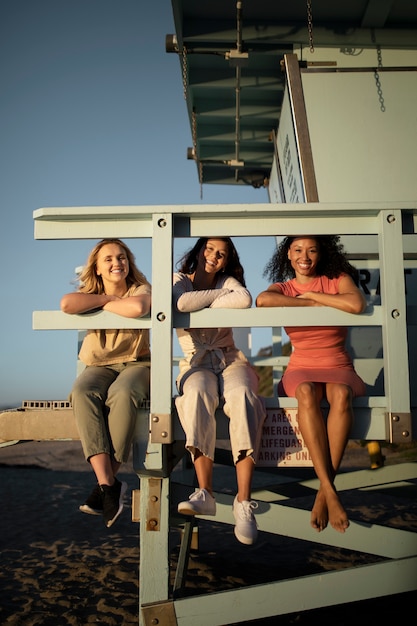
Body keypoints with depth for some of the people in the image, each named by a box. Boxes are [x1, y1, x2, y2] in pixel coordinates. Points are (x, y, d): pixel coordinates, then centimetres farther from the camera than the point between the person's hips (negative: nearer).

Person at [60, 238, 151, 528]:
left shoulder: (141, 290, 0)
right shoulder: (91, 292, 8)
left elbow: (137, 308, -29)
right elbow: (67, 304, -19)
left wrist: (103, 304, -12)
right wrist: (107, 297, -12)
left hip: (136, 363, -2)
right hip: (99, 366, 2)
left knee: (122, 394, -37)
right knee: (82, 393, -33)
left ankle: (105, 484, -25)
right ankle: (109, 483, -34)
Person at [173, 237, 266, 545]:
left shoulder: (227, 281, 11)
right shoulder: (179, 280, 8)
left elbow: (245, 300, -16)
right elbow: (182, 303, -19)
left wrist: (204, 306, -9)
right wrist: (219, 295, -6)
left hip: (230, 359, 1)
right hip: (196, 363, -1)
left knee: (242, 395, -34)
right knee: (197, 393, -37)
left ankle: (244, 501, -36)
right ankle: (205, 493, -38)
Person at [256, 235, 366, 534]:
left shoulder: (338, 280, 6)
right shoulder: (282, 288, 9)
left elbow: (356, 305, -20)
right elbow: (262, 300, -19)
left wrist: (311, 295, -9)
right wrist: (311, 304, -13)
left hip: (338, 367, 0)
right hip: (301, 369, 0)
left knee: (341, 394, -35)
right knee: (307, 393, -35)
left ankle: (323, 492, -28)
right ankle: (331, 492, -34)